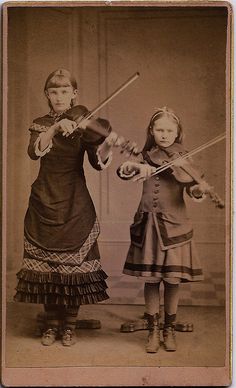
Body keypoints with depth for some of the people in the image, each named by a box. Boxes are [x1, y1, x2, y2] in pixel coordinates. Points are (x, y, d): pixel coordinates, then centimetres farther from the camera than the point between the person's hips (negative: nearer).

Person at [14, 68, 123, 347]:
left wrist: (108, 145, -29)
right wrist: (55, 128, -30)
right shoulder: (40, 124, 6)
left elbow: (98, 162, -9)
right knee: (46, 264, 4)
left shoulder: (81, 122, 2)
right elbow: (34, 152, -16)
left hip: (75, 204, -1)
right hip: (44, 202, 2)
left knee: (74, 264, 0)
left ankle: (69, 325, 15)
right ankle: (52, 324, 19)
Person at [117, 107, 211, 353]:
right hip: (148, 224, 1)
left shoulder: (182, 160, 1)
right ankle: (153, 330, 20)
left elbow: (193, 187, -12)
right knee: (150, 280, 5)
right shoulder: (146, 156, 5)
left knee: (172, 281, 5)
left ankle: (169, 330, 23)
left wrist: (198, 190, -34)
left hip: (174, 225, -1)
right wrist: (136, 167, -28)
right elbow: (122, 171, -9)